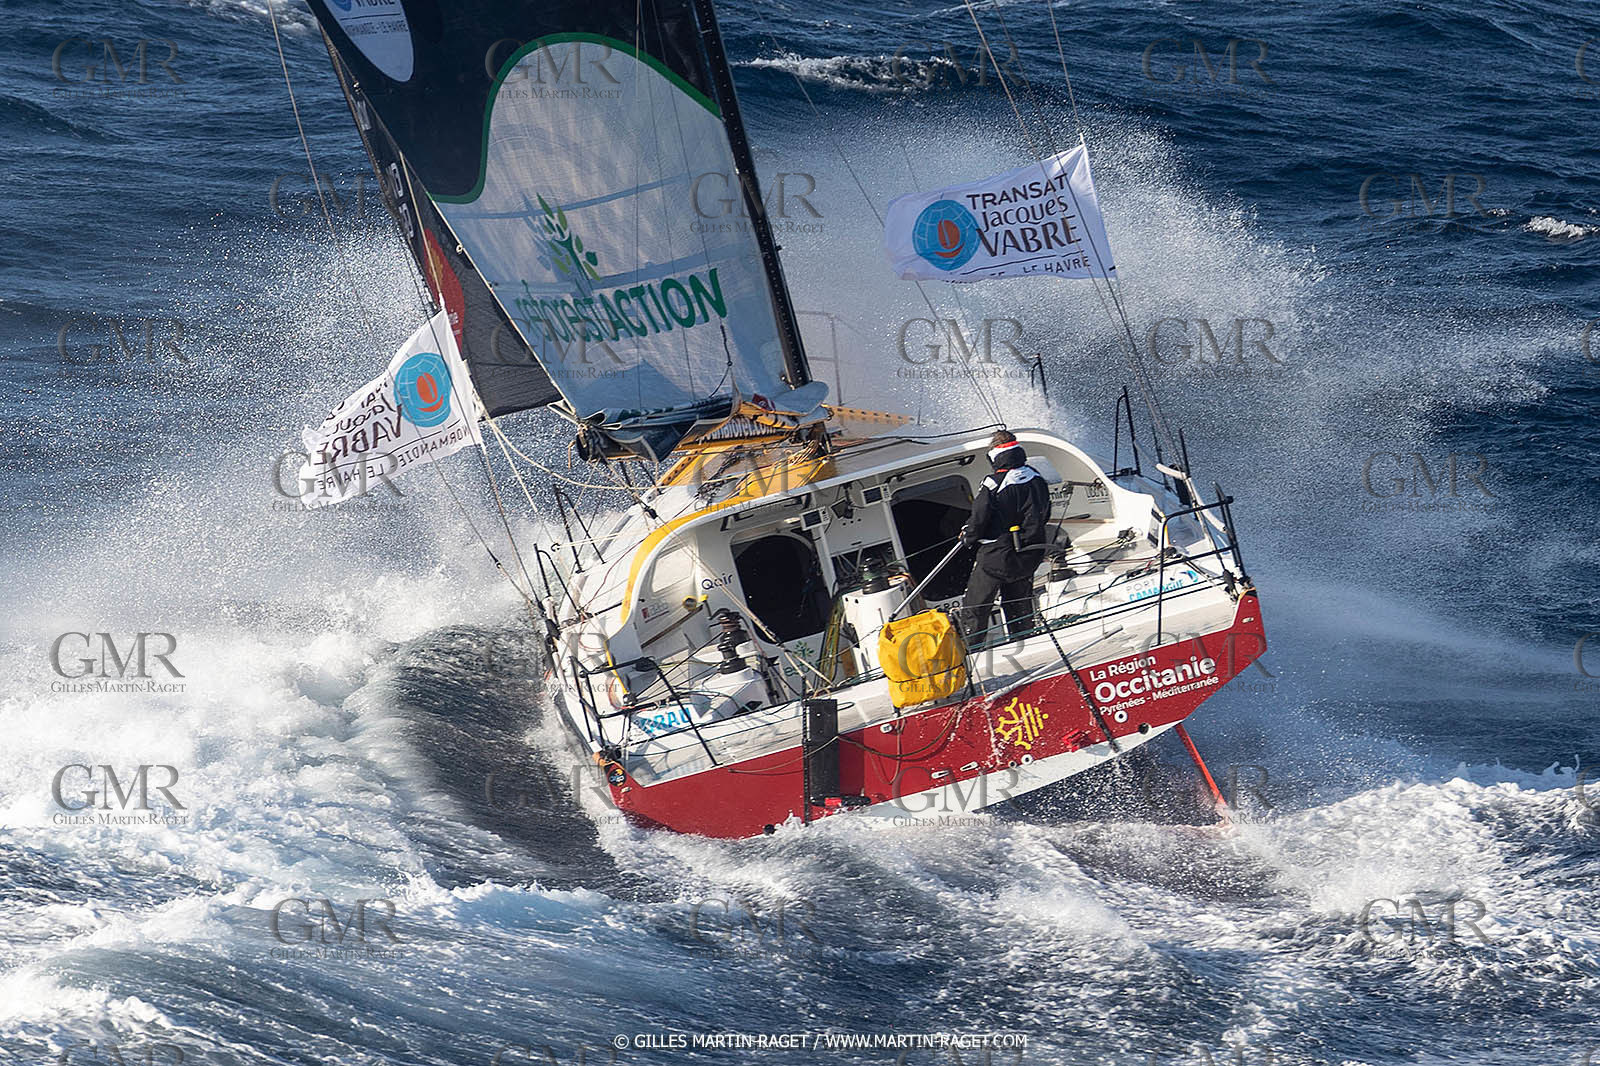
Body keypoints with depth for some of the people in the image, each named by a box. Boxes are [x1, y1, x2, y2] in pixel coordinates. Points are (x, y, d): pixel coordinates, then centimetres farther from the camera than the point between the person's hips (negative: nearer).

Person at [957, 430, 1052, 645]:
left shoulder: (993, 484, -20)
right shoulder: (1036, 479, 0)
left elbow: (979, 518, -16)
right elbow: (1044, 516, 10)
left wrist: (967, 535, 4)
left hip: (996, 556, -6)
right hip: (1029, 558, 6)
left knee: (975, 606, 6)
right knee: (1019, 605, 19)